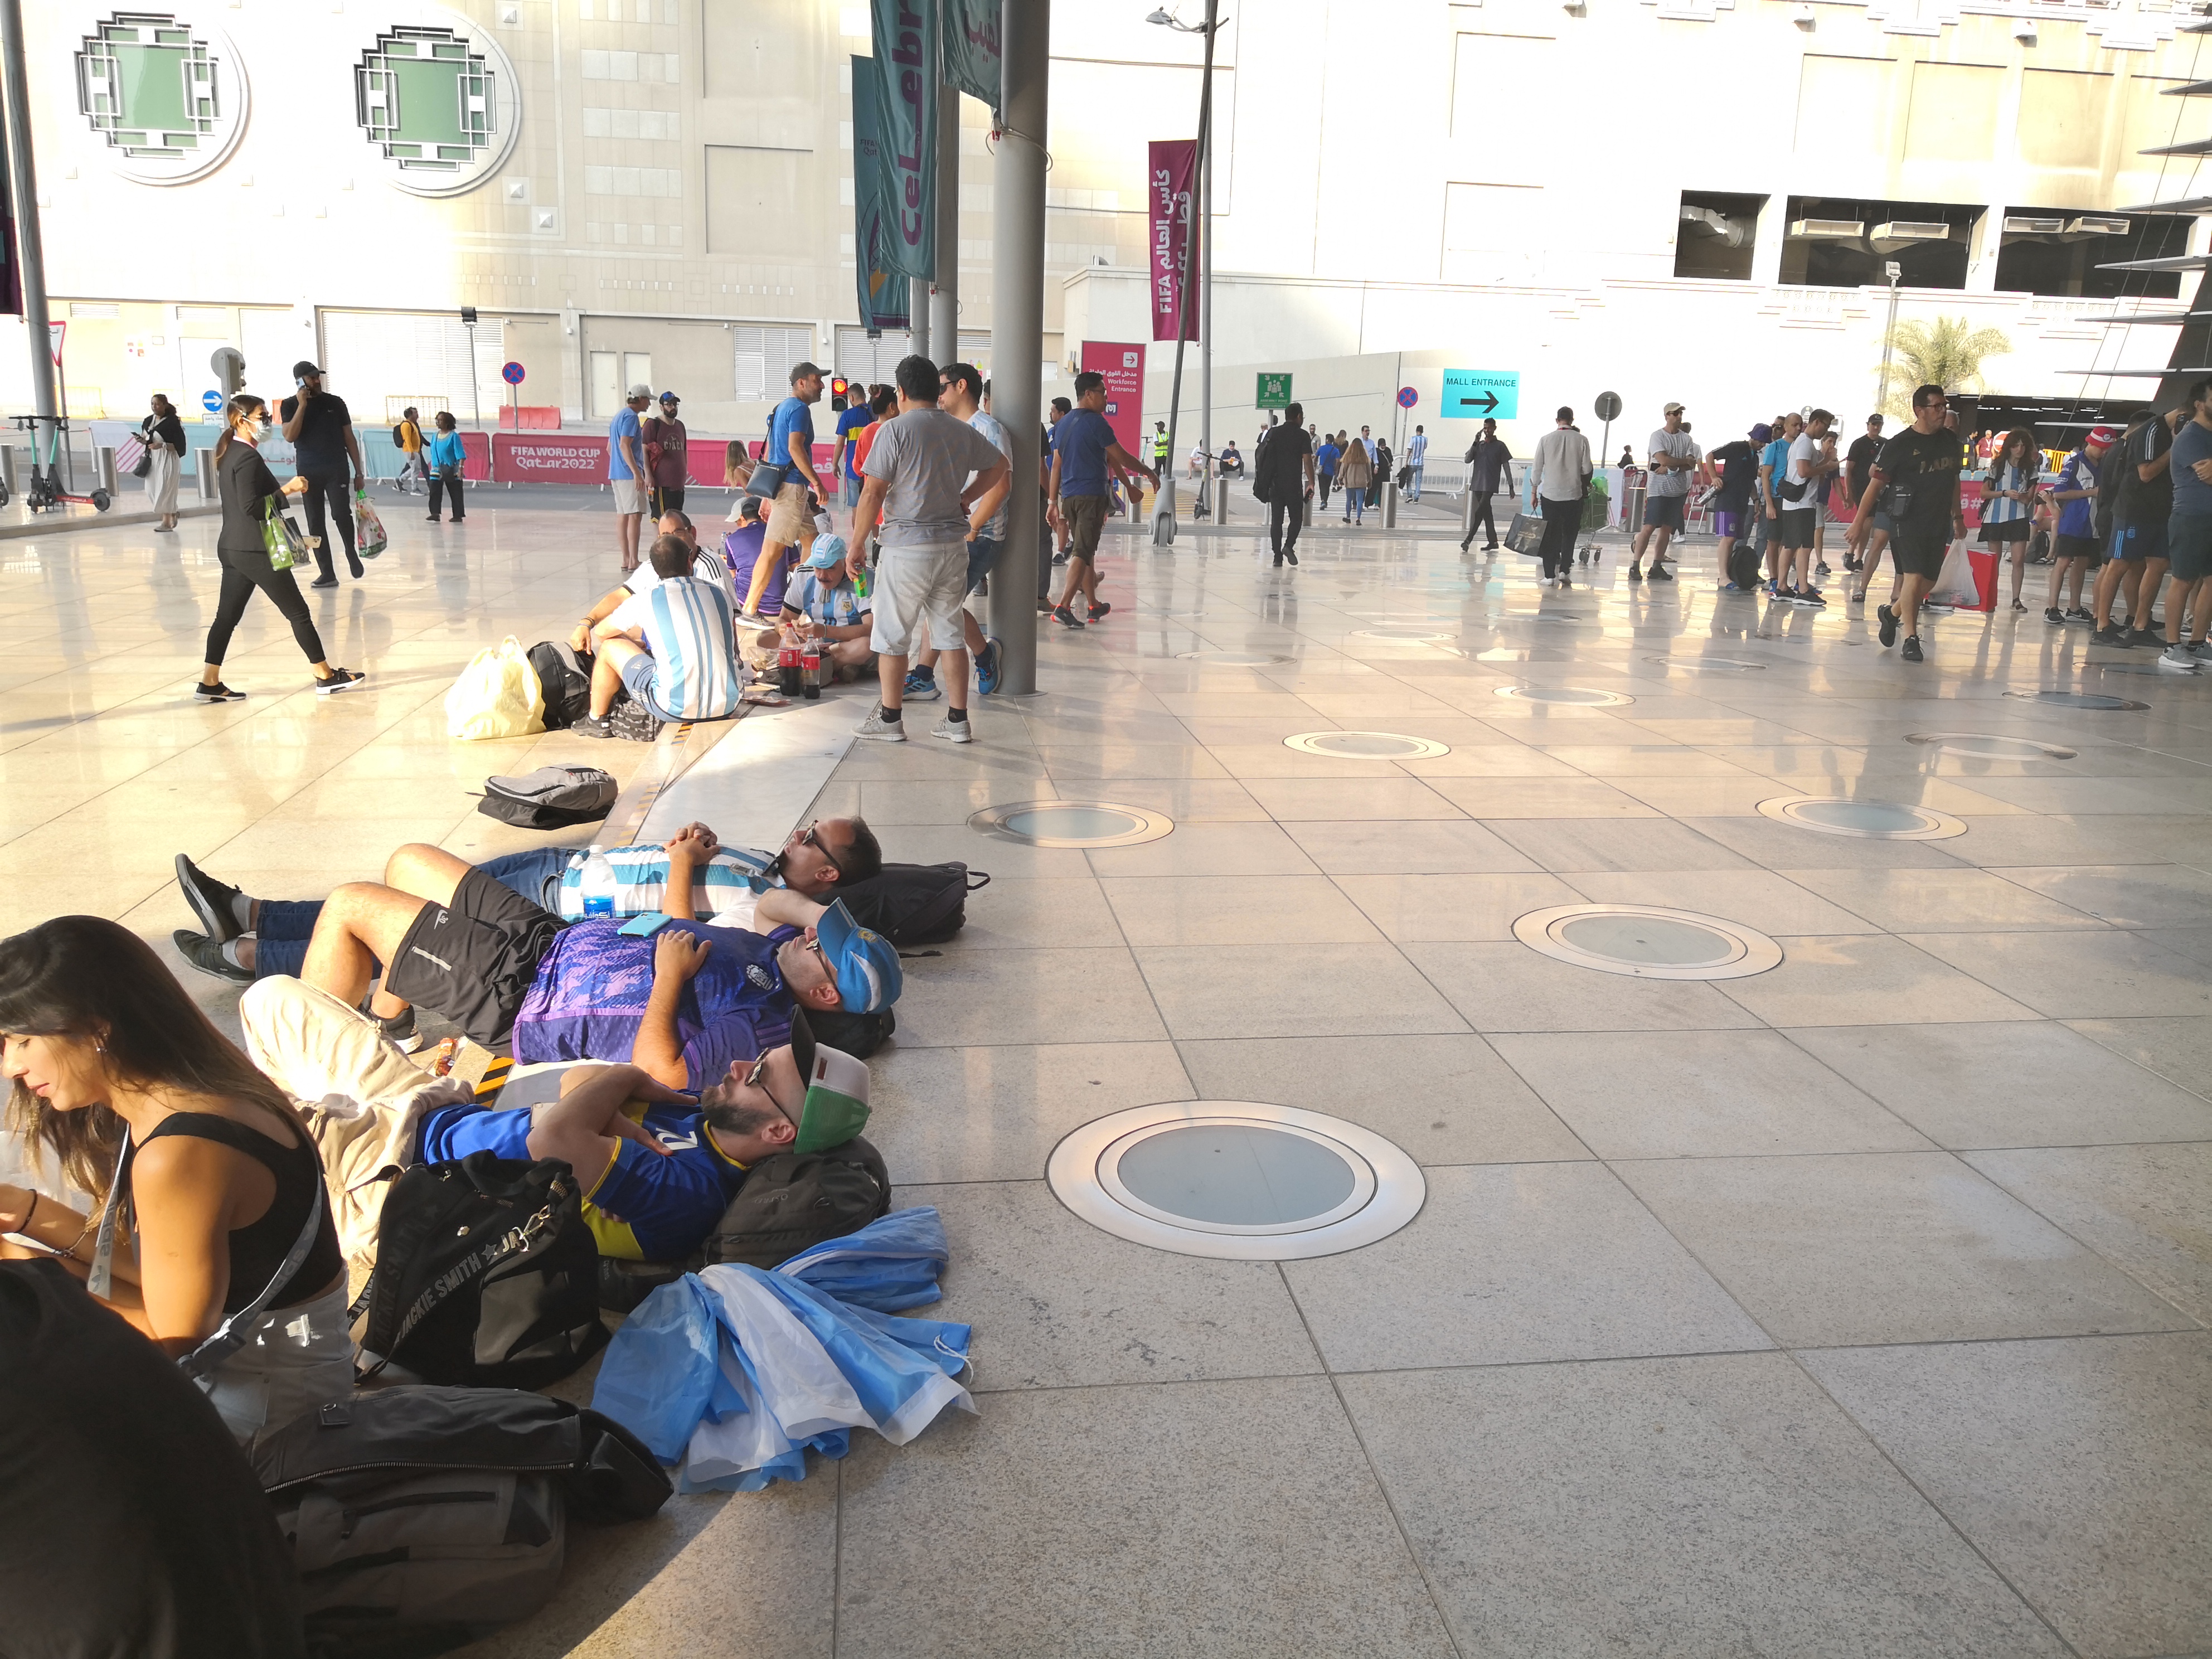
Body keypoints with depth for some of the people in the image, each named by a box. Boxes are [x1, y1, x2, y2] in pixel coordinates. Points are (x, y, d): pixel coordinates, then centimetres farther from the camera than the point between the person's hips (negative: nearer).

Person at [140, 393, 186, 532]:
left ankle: (166, 521, 10)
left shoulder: (172, 422, -12)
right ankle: (172, 513, 26)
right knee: (152, 489, 7)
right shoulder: (148, 421, 9)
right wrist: (142, 440, -2)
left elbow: (179, 445, -13)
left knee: (164, 489, -3)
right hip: (152, 459, 7)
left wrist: (162, 445, -25)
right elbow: (146, 438, 21)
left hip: (167, 459, -7)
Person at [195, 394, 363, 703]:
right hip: (255, 550, -10)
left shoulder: (229, 454, 13)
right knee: (298, 612, 0)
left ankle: (210, 683, 11)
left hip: (232, 548, 10)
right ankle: (326, 676, 6)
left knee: (227, 616, 10)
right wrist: (287, 489, -19)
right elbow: (251, 506, -23)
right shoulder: (248, 457, -16)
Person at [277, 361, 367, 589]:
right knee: (315, 523, 1)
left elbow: (349, 438, 9)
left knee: (341, 514, -15)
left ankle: (351, 553, 13)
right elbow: (290, 436, -11)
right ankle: (327, 573, 7)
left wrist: (359, 471, 5)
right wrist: (302, 405, -14)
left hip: (336, 469, -1)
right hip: (308, 472, 1)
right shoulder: (290, 405, 4)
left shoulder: (335, 403, 5)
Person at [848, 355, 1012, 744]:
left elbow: (872, 494, -13)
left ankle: (889, 719, 12)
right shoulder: (963, 431, 7)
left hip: (906, 548, -5)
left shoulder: (896, 430, -10)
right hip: (953, 543, 6)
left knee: (892, 636, 6)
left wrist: (856, 547, -5)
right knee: (951, 633, 11)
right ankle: (957, 721, 13)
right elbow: (1000, 467, 22)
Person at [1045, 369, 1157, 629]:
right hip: (1091, 495, -8)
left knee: (1085, 550, 17)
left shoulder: (1062, 424, 14)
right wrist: (1149, 472, 6)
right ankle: (1064, 606, -20)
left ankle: (1093, 605, 26)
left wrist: (1053, 501, 17)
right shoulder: (1094, 422, -9)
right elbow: (1121, 458, -7)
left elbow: (1056, 465, 15)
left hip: (1068, 496, 8)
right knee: (1082, 552, -10)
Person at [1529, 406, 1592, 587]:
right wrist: (1585, 483, 22)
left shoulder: (1546, 440, -2)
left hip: (1550, 494, 0)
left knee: (1550, 536, 6)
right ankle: (1563, 570, -2)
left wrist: (1534, 491, 11)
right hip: (1573, 494, 0)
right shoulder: (1581, 440, -2)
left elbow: (1537, 468, 1)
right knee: (1569, 535, 10)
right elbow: (1587, 469, 1)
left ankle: (1549, 574, 2)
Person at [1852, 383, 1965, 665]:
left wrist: (1957, 517, 24)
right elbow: (1875, 484, -7)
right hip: (1908, 521, -6)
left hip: (1939, 523, 6)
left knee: (1928, 582, 9)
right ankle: (1911, 639, -8)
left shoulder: (1951, 440, 10)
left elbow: (1954, 480, 23)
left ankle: (1891, 614, 33)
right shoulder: (1900, 445, -8)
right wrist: (1858, 523, -8)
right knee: (1913, 577, -15)